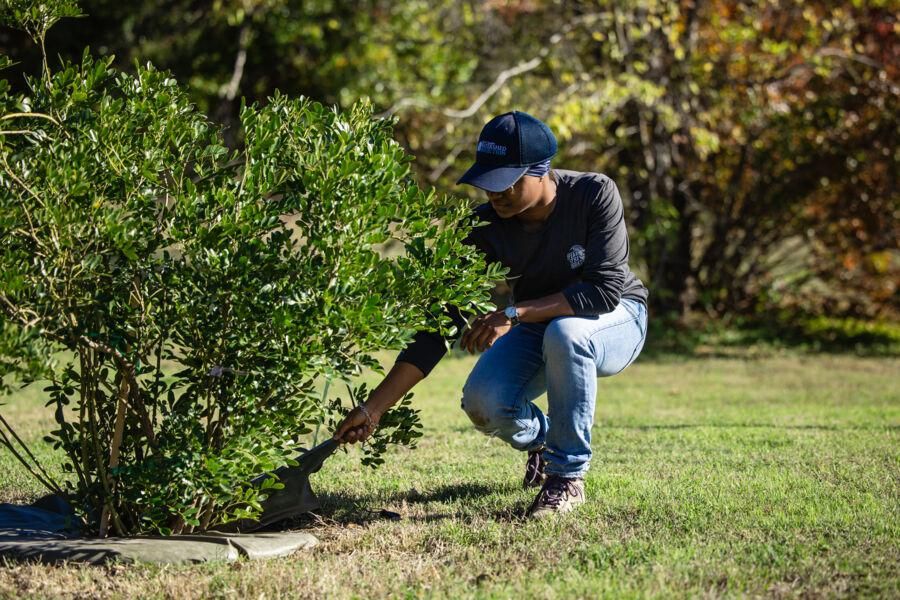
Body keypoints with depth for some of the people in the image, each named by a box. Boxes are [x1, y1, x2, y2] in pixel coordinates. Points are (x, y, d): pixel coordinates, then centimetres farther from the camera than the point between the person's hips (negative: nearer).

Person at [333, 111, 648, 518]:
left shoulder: (595, 194, -25)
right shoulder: (488, 227, -18)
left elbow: (605, 289, -30)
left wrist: (513, 314, -34)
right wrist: (374, 408, -25)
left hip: (616, 320, -3)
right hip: (537, 328, 3)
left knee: (563, 332, -38)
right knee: (483, 403, -25)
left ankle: (568, 474, -20)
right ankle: (542, 441, 12)